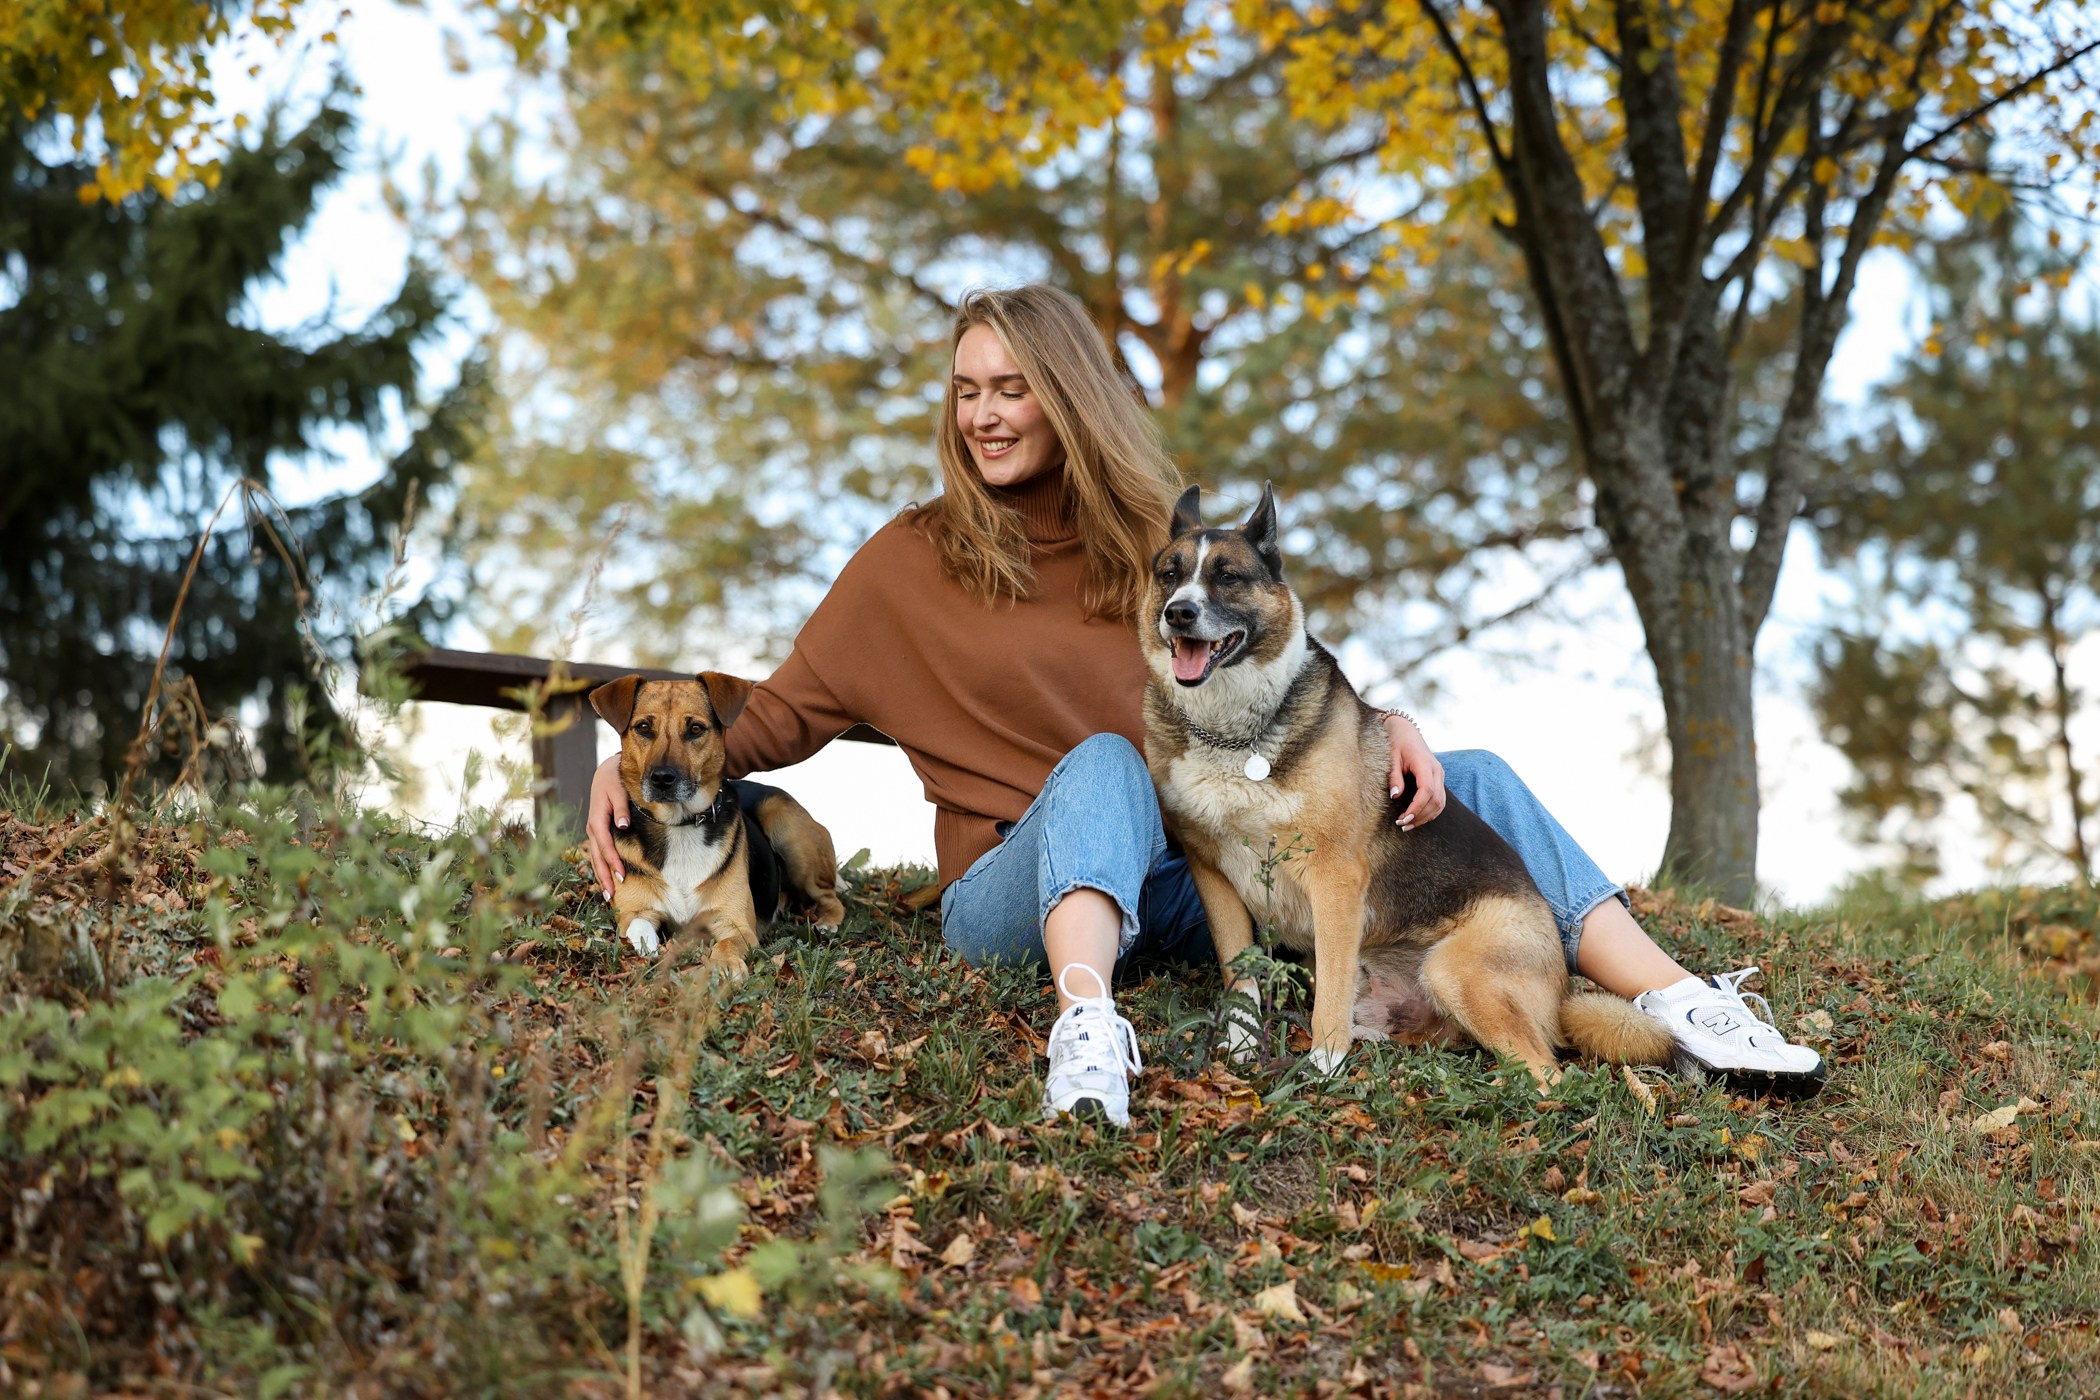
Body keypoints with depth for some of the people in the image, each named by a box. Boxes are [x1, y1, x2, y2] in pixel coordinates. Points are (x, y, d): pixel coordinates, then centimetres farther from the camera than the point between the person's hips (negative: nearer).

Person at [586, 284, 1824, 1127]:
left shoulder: (1156, 530, 13)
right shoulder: (915, 561, 4)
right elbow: (786, 713, 4)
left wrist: (1381, 722, -5)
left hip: (1184, 872, 4)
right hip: (1023, 886, -4)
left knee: (1470, 781, -5)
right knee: (1104, 764, -39)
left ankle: (1677, 1003, -11)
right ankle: (1088, 1027, -63)